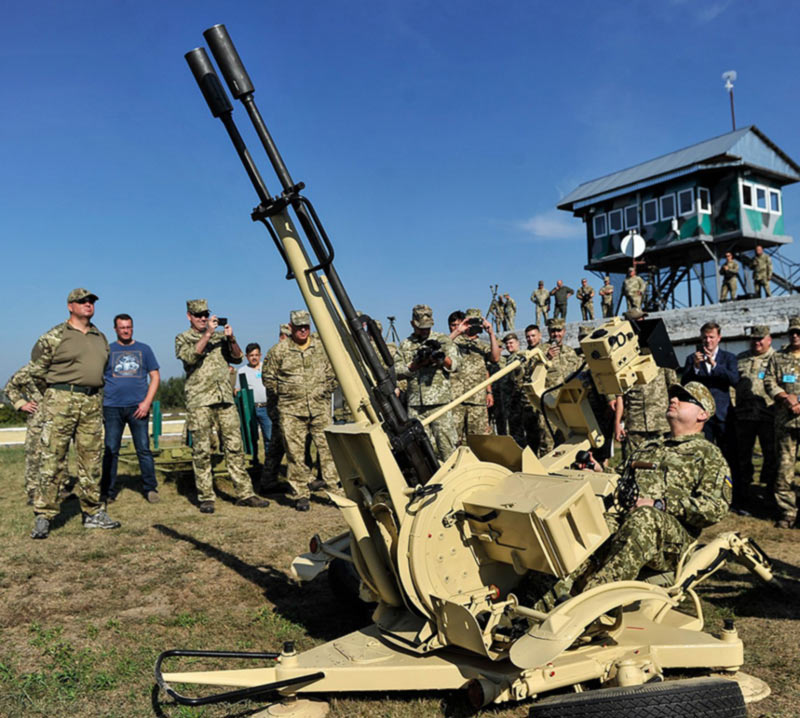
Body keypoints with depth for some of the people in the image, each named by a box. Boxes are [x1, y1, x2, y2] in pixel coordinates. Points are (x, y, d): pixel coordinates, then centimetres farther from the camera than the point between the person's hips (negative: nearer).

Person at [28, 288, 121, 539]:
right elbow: (37, 369, 2)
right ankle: (43, 516, 3)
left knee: (91, 461, 9)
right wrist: (63, 382, 6)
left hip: (93, 404, 5)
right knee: (52, 459, -5)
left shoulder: (100, 337, 15)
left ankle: (93, 513, 18)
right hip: (61, 401, -5)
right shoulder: (54, 336, -3)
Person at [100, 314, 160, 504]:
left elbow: (155, 377, 9)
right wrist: (99, 405, 0)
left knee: (143, 449, -1)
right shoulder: (107, 350, 11)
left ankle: (150, 488, 7)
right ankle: (108, 491, 11)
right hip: (112, 407, 0)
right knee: (110, 450, 3)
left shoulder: (144, 349, 11)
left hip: (137, 406, 0)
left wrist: (147, 402, -4)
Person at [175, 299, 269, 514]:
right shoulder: (183, 339, 7)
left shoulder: (220, 336, 18)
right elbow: (190, 356, -14)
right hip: (199, 401, -3)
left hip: (225, 399, 4)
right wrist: (208, 334, -20)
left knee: (234, 447, 3)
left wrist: (231, 339, -8)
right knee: (202, 450, -1)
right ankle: (206, 498, 7)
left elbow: (237, 358, 9)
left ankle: (244, 494, 7)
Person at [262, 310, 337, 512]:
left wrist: (325, 393, 10)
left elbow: (333, 373, 16)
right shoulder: (278, 351, 0)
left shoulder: (322, 347, 7)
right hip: (291, 411, -1)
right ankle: (301, 494, 10)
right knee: (295, 453, 1)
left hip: (320, 409, 2)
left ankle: (333, 486, 11)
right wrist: (281, 396, 9)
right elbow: (268, 377, 9)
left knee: (328, 447, 0)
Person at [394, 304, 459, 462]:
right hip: (415, 404, 3)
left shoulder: (443, 340, 10)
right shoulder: (405, 345, 15)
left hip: (440, 402, -2)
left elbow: (454, 364, 1)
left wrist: (440, 357, -19)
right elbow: (396, 371, 6)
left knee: (445, 442, -6)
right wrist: (417, 363, -7)